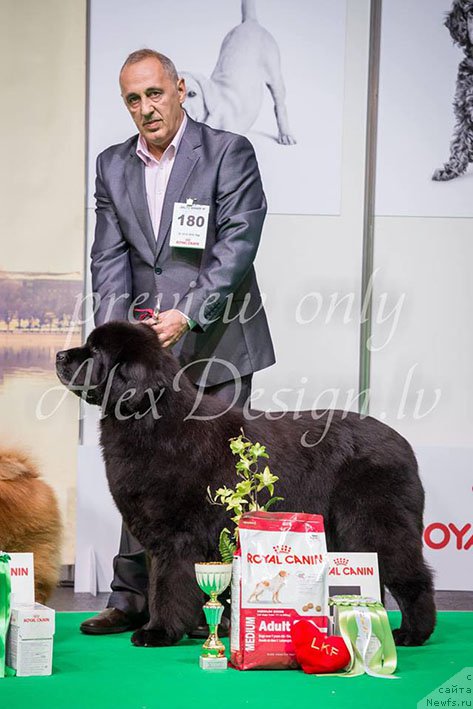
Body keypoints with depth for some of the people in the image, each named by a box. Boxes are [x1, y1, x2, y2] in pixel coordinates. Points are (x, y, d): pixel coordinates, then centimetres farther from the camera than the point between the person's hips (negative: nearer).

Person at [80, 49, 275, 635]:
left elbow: (237, 244, -13)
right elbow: (109, 257, 5)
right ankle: (131, 601, 13)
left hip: (215, 340, -4)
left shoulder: (229, 153, -4)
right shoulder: (112, 167, 10)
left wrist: (187, 315, -21)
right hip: (146, 345, 4)